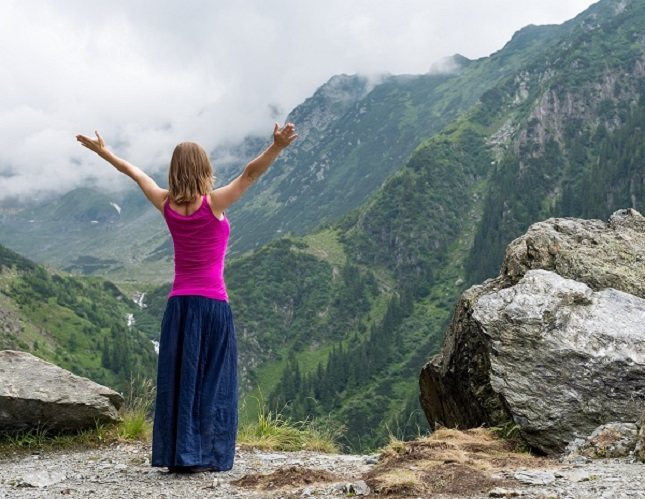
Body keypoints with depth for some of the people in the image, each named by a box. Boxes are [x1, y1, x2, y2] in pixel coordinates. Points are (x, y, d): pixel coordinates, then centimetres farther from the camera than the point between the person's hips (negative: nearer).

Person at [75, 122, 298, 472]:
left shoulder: (166, 205, 2)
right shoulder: (214, 204, -10)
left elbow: (134, 173, 16)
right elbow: (251, 173, -20)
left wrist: (102, 151, 28)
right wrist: (277, 147, -28)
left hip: (178, 305, 4)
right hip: (213, 304, -4)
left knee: (176, 381, 8)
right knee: (209, 382, 2)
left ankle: (174, 455, 10)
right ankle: (200, 456, 2)